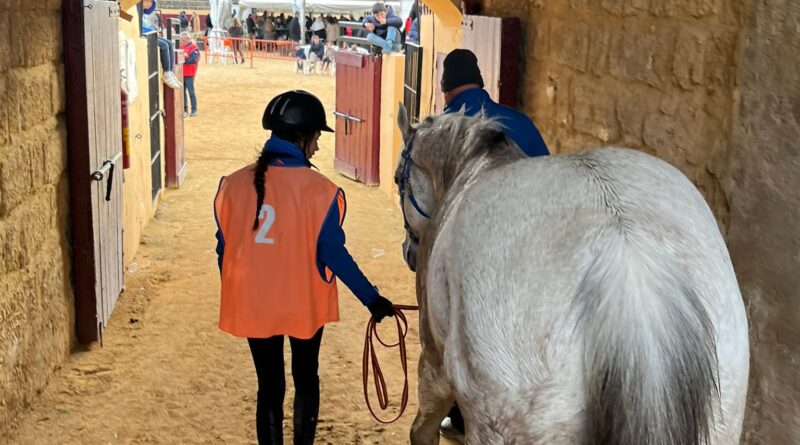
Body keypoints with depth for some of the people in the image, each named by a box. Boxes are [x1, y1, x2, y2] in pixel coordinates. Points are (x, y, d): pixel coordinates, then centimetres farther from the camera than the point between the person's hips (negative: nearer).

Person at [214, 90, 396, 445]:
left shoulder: (234, 184, -6)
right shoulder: (319, 190, -16)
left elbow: (225, 249, 1)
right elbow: (334, 254, -14)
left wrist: (236, 294, 17)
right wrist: (372, 298, -4)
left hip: (252, 305, 2)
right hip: (304, 305, -2)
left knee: (269, 386, 14)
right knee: (306, 381, 20)